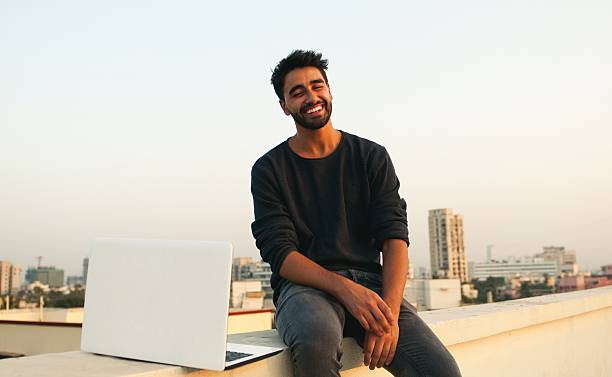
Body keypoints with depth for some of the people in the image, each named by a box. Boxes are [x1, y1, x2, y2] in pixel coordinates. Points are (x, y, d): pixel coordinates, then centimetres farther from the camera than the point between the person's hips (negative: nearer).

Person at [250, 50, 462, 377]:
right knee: (316, 339, -38)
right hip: (305, 285, -1)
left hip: (370, 283, 1)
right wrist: (345, 289, -23)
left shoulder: (372, 157, 10)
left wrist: (390, 313, -18)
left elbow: (394, 238, 0)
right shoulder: (269, 169, 5)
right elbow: (279, 252, -5)